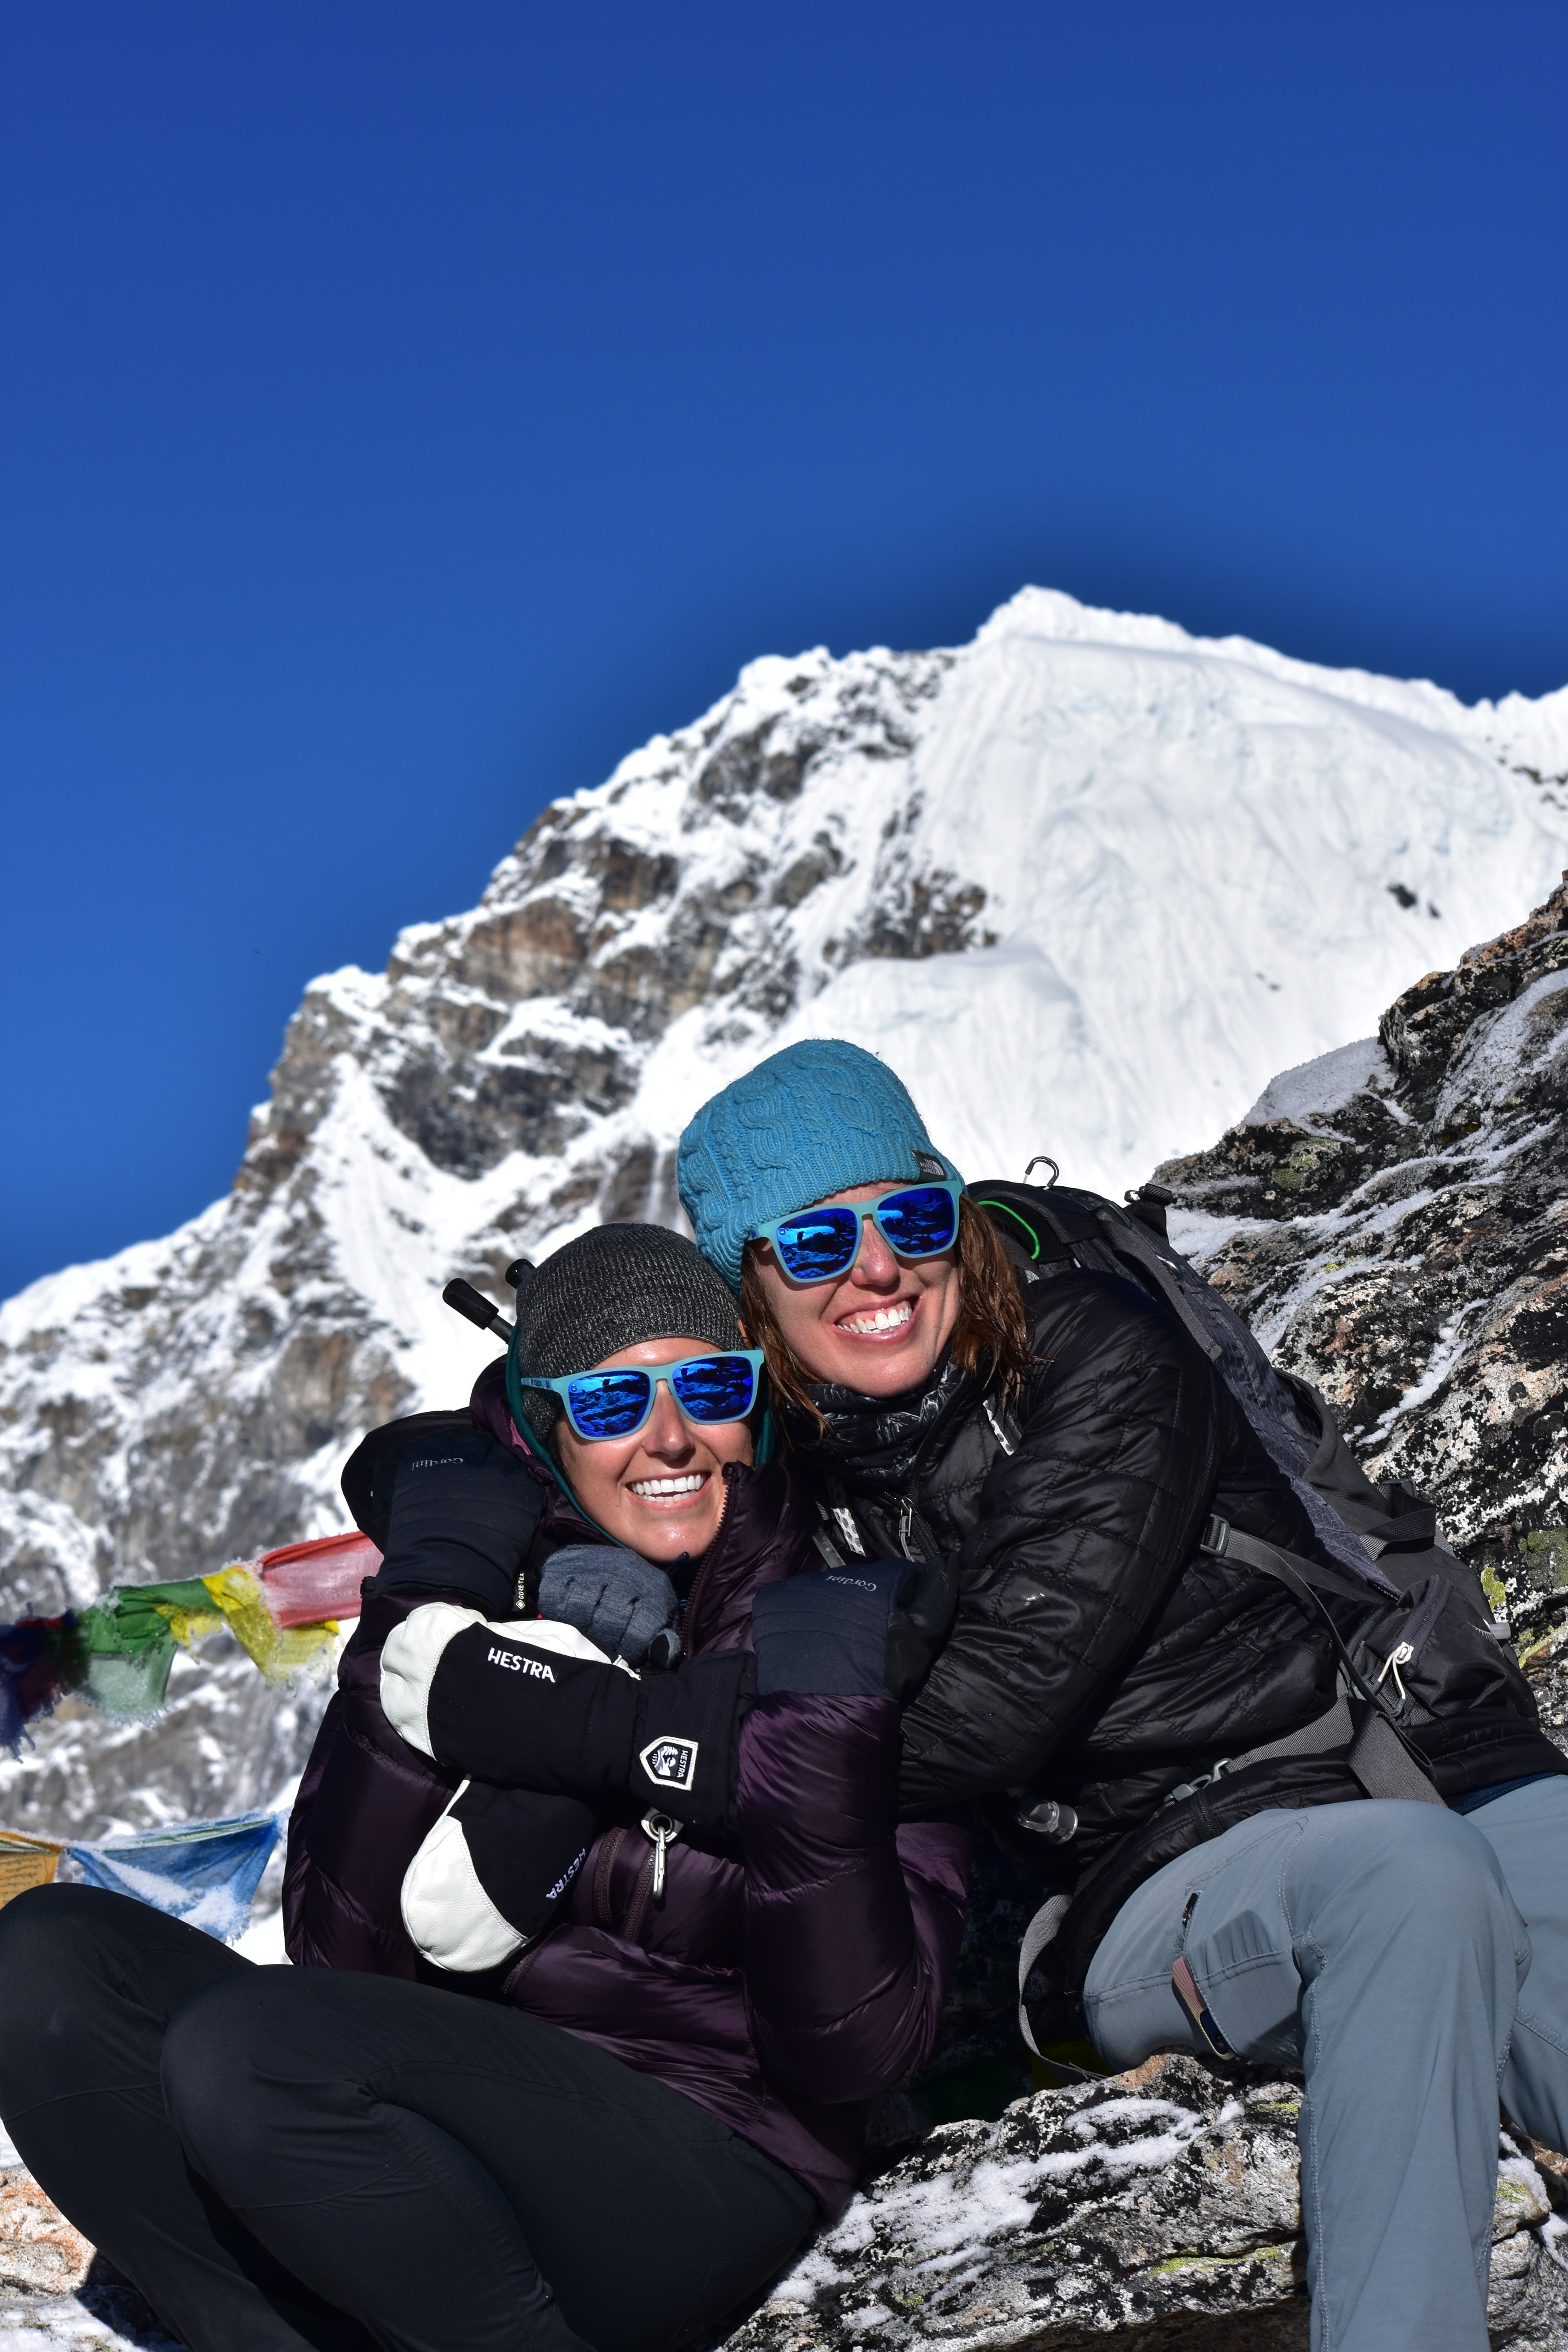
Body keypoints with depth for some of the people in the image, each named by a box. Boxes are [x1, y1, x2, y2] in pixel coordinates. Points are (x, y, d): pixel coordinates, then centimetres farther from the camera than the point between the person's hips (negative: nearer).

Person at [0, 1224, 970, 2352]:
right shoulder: (490, 1620, 3)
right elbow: (344, 1954, -7)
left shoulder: (848, 1634, -7)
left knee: (239, 2050, -27)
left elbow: (855, 2056, -13)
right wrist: (421, 1651, -16)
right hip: (458, 2137, 6)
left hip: (704, 2183, -5)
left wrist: (825, 1745, -26)